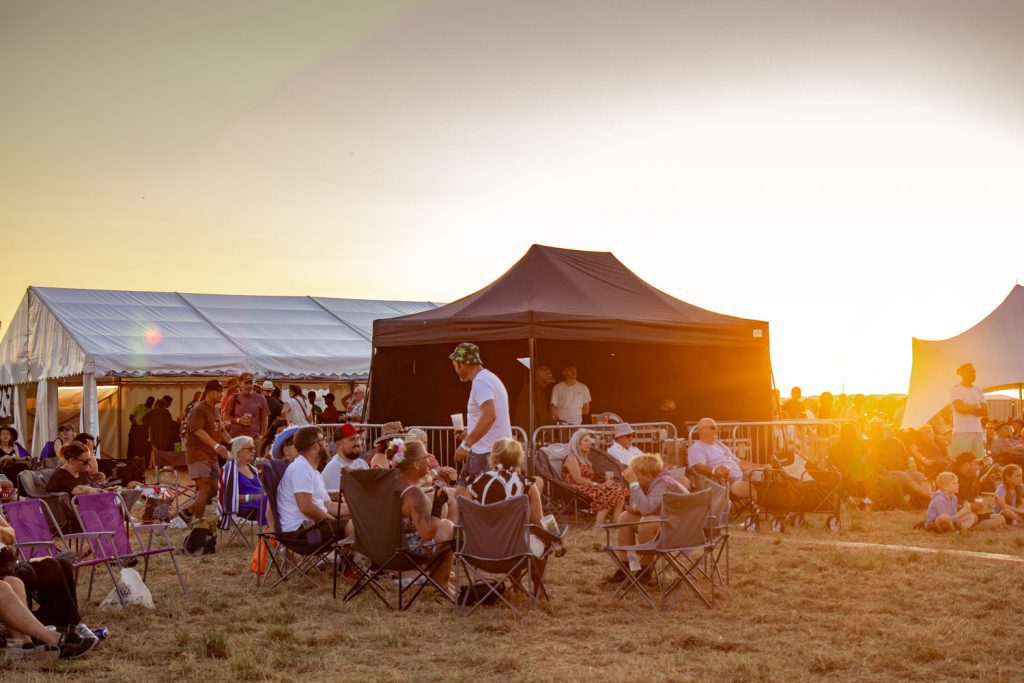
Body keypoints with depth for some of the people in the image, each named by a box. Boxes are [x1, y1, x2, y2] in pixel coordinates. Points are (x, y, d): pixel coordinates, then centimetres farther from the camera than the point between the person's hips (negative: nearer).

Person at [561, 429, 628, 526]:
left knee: (620, 490, -15)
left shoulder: (584, 459, 26)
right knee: (608, 494, -30)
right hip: (577, 491, -9)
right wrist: (598, 485, -14)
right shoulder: (571, 458, -2)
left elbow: (588, 479, 15)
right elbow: (578, 479, -13)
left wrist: (601, 484, -5)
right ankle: (598, 526, -30)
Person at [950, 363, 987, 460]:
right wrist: (976, 407, 1)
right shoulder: (955, 389, 0)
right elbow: (960, 407, -15)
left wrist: (969, 409, -6)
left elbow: (985, 412, 8)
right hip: (961, 431, -5)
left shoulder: (978, 391, 17)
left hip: (978, 431, 5)